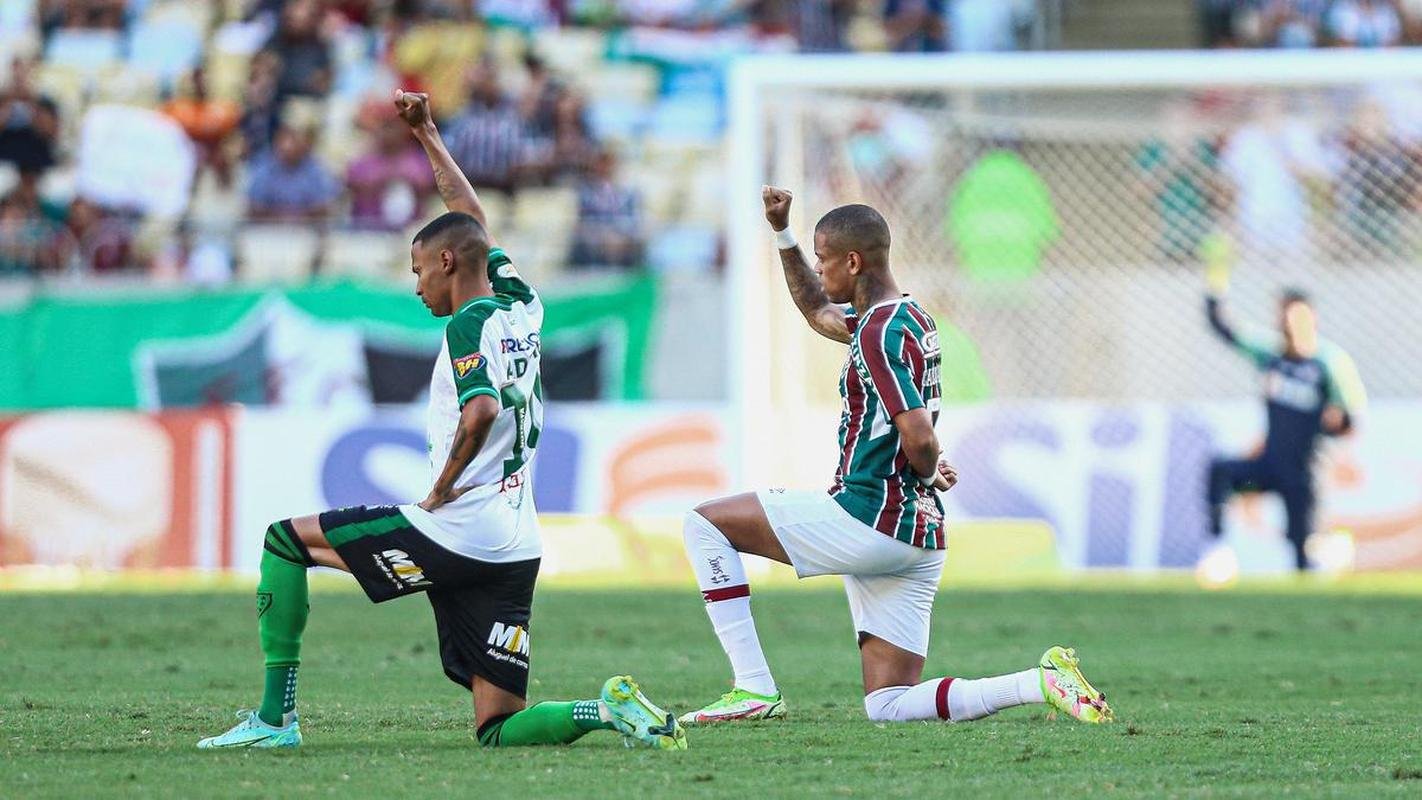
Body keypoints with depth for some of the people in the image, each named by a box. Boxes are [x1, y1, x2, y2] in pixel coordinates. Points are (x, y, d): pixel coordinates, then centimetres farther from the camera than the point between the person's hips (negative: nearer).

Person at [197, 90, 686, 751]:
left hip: (456, 534, -7)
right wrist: (427, 136, 38)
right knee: (500, 732, 6)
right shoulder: (522, 309, 15)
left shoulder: (468, 325, -7)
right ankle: (608, 710, -19)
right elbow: (473, 223, 31)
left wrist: (442, 490, -12)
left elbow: (481, 411, -27)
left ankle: (274, 718, 7)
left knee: (286, 540, 12)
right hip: (516, 547, 7)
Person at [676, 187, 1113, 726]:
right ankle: (1043, 682, -5)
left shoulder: (881, 334, -14)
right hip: (920, 537, 10)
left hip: (868, 518, -9)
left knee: (704, 524, 2)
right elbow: (816, 311, 37)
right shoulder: (906, 317, 16)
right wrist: (782, 233, 29)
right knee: (889, 707, 8)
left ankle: (754, 690, -5)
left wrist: (929, 474, -3)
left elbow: (919, 437, -24)